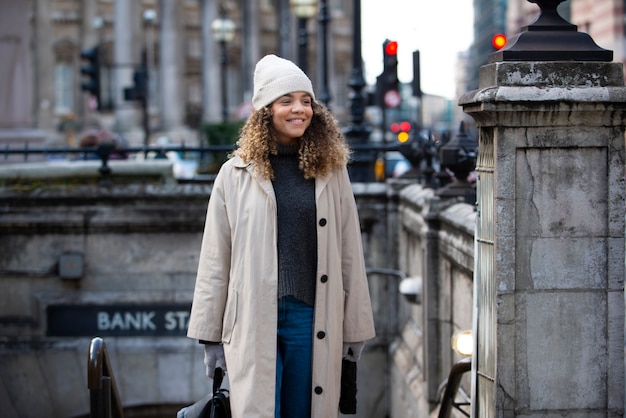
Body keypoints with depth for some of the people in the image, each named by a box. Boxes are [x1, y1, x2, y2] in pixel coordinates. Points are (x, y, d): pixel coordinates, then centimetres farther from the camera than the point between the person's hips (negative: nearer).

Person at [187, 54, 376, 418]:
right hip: (254, 323, -2)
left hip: (312, 320, 2)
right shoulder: (236, 175, 2)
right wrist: (210, 335, 4)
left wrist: (355, 330, 9)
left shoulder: (332, 173, 7)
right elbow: (215, 262, 5)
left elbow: (350, 255, 9)